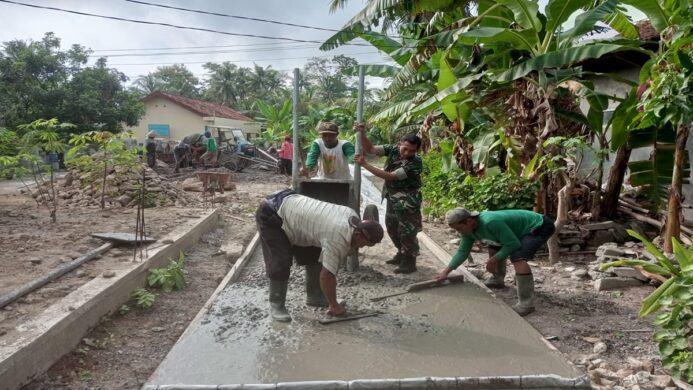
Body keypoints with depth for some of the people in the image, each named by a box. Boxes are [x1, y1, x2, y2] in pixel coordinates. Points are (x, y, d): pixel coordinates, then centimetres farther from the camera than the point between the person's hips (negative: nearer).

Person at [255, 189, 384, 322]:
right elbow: (326, 276, -29)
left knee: (314, 257, 9)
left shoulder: (353, 217, -6)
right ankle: (276, 305, 5)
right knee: (281, 263, -14)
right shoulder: (338, 239, -32)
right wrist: (334, 305, -14)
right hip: (269, 216, -9)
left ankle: (314, 297, 21)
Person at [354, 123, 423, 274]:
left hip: (407, 201, -7)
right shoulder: (393, 149, -8)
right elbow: (370, 149, -8)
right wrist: (362, 133, -27)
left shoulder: (415, 163, -27)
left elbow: (390, 176, -30)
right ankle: (402, 254, 38)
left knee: (406, 232, -1)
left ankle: (409, 263, 15)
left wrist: (365, 165, -31)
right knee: (391, 227, 19)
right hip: (392, 197, 7)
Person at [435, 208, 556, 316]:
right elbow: (462, 251, 4)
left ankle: (526, 303, -24)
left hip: (539, 226, -9)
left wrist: (494, 260, -17)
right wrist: (446, 271, -1)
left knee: (518, 258, -28)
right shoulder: (468, 228, -6)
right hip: (523, 228, 9)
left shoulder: (490, 222, -35)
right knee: (494, 248, 15)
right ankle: (497, 280, 35)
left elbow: (514, 244, -26)